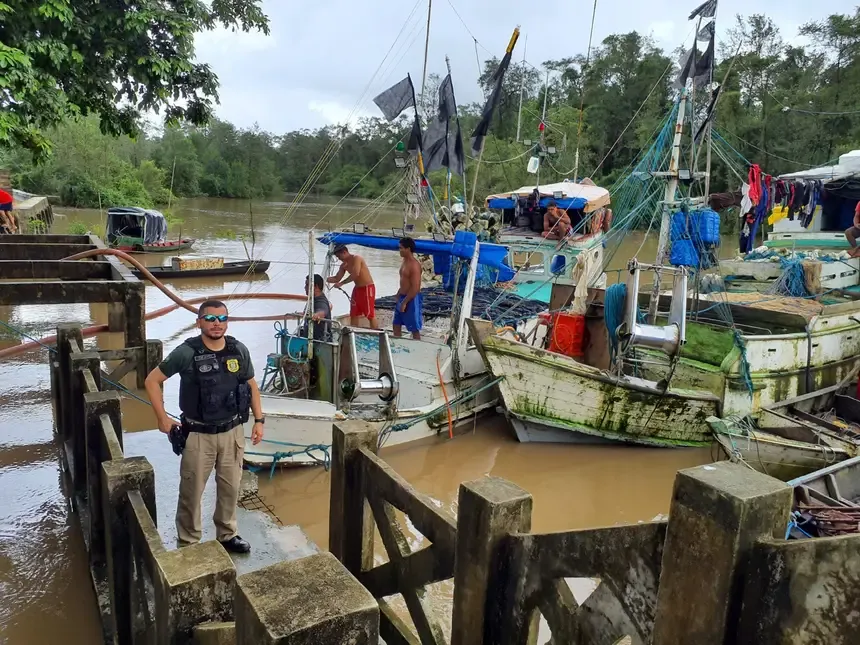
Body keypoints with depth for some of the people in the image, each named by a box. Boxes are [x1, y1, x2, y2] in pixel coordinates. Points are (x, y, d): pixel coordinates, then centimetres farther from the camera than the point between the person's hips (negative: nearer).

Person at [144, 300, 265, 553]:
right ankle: (188, 542, 28)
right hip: (198, 435, -3)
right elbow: (152, 380, -4)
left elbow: (251, 385, 10)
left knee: (230, 486, 16)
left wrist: (259, 420, 6)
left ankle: (227, 535, 35)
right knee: (192, 490, 9)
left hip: (232, 431, 3)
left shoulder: (239, 350, -4)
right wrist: (162, 418, -6)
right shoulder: (187, 353, -14)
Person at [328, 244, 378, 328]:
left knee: (370, 314, -8)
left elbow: (355, 274, -29)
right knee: (353, 314, 8)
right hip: (357, 289, 9)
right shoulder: (344, 265, 9)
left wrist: (341, 283, -27)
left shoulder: (356, 258, -16)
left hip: (367, 288, -9)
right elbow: (337, 278, 9)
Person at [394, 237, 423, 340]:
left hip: (411, 299, -10)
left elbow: (415, 288, -23)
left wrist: (404, 302, -21)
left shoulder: (414, 265, -19)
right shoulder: (404, 262, 10)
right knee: (396, 324, 16)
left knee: (414, 328, 1)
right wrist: (398, 295, 18)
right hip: (402, 297, 10)